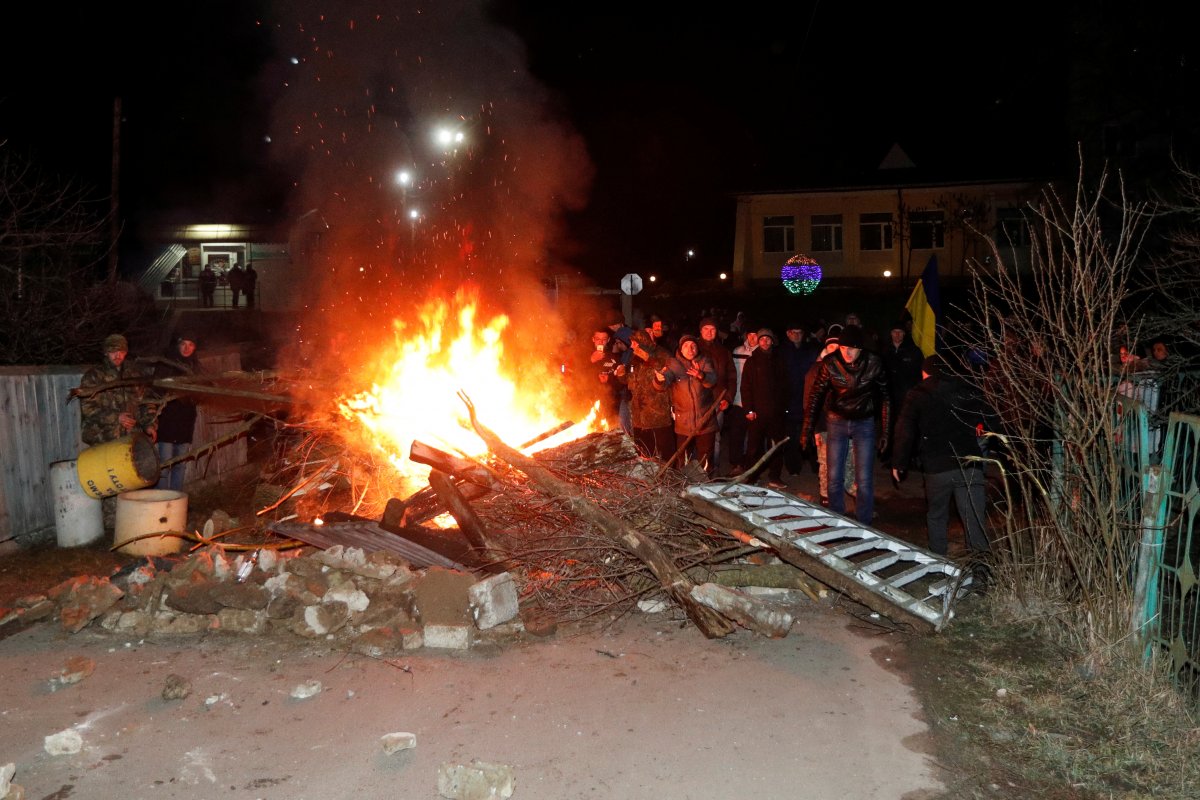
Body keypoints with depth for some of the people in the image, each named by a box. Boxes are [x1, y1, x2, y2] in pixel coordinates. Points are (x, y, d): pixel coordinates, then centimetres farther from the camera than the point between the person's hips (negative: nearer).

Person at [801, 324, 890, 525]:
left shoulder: (874, 363, -14)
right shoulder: (830, 363, -14)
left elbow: (885, 397, -2)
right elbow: (816, 395, -5)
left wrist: (885, 431, 0)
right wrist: (807, 429, -4)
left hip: (864, 424, -1)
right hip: (836, 422, 1)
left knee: (864, 480, -2)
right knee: (834, 478, 4)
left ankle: (863, 526, 13)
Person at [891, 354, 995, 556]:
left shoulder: (917, 395, 3)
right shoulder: (967, 391, 9)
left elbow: (905, 431, -2)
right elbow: (991, 421, 8)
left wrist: (899, 463, 6)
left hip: (937, 468, -1)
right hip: (970, 465, 1)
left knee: (936, 516, 17)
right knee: (975, 520, 1)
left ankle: (938, 558, 22)